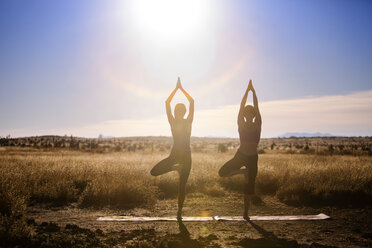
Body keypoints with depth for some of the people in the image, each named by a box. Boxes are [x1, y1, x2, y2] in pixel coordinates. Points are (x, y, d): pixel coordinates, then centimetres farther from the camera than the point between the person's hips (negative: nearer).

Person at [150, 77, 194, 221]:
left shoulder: (188, 122, 0)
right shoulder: (173, 122, 4)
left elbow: (192, 101, -6)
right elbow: (167, 103, -2)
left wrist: (181, 88, -2)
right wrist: (177, 88, -1)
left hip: (186, 155, -2)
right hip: (174, 155, 2)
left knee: (182, 185, 0)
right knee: (154, 172, -10)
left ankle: (180, 211, 12)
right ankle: (176, 168, 13)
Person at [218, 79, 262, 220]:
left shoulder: (257, 124, -1)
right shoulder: (241, 124, -3)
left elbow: (256, 107, -8)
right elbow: (242, 106, -8)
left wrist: (253, 91, -8)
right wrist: (248, 90, -9)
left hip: (253, 157, 0)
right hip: (240, 155, 0)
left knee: (250, 186, 4)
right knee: (222, 172, -15)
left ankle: (246, 212, 18)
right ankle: (243, 171, 11)